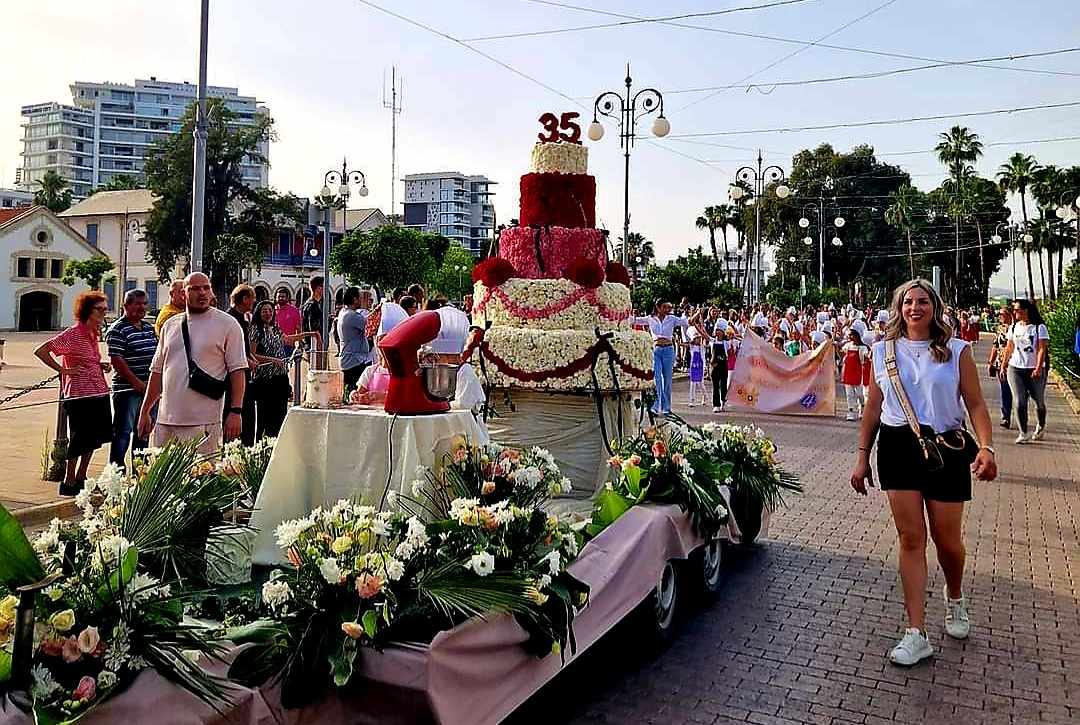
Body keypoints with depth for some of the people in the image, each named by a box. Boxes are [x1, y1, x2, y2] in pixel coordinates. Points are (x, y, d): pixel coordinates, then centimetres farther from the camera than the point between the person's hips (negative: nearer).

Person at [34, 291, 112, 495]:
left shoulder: (94, 334, 13)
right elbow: (40, 351, -16)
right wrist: (63, 370, -15)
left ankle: (80, 479, 27)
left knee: (94, 438, 14)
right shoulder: (73, 334, -12)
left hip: (99, 392, 8)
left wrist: (100, 365, 8)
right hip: (80, 394, -8)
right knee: (79, 439, -1)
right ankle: (68, 483, 12)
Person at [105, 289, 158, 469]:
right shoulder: (117, 330, -9)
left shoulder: (149, 328, 14)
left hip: (149, 389, 8)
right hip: (127, 390, -7)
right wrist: (135, 381, -18)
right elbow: (116, 359, -16)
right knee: (123, 432, -1)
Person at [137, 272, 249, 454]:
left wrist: (236, 412, -12)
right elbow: (157, 371, 18)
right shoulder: (170, 325, 15)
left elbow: (238, 371, -4)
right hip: (165, 421, 5)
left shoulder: (227, 324, 0)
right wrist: (144, 412, 15)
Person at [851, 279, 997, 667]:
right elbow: (873, 410, 10)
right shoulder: (884, 351, 6)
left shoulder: (956, 351, 1)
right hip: (898, 447, 1)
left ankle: (955, 597, 42)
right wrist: (863, 457, 8)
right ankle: (916, 634, 5)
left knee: (947, 538, 7)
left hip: (946, 447, -1)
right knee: (910, 538, 1)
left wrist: (986, 446, -18)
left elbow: (975, 404, -2)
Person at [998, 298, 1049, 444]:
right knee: (1019, 402, -5)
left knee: (1039, 401, 13)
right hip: (1015, 369, 3)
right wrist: (1003, 366, 11)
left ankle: (1041, 426, 38)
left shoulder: (1039, 327, -6)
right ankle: (1023, 434, 0)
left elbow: (1042, 349, -12)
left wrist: (1038, 368, -21)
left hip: (1034, 370, -3)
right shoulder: (1014, 327, 7)